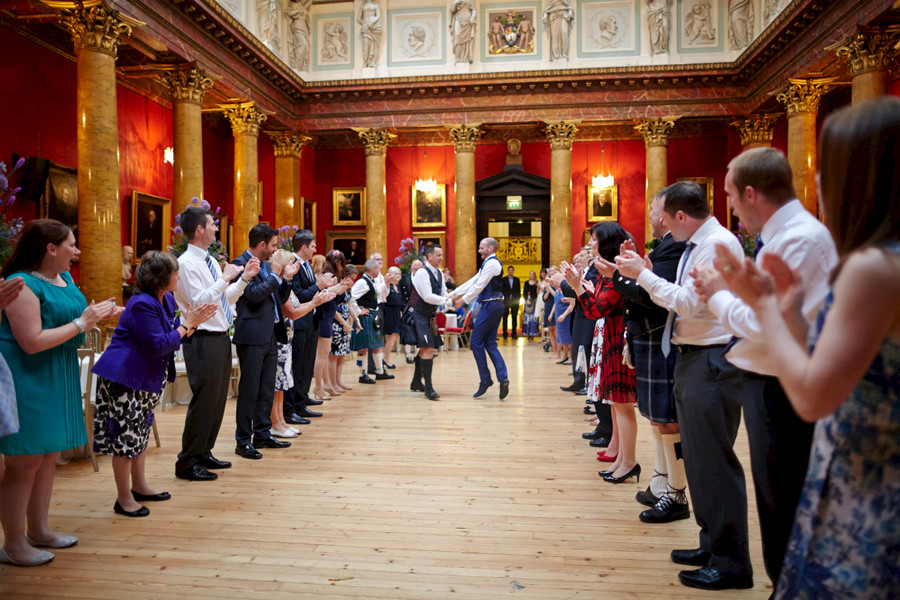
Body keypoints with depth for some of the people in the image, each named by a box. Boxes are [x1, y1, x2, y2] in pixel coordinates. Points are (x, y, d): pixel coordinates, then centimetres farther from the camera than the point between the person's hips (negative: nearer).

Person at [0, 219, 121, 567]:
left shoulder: (65, 278, 10)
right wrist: (82, 321, -19)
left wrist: (99, 316, 5)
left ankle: (38, 531, 30)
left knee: (48, 456, 16)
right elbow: (32, 342, -23)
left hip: (56, 379, 9)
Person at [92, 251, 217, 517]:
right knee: (126, 433, -3)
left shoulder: (166, 299, 7)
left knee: (141, 430, 17)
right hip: (124, 376, -10)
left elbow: (175, 337, 10)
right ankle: (124, 498, 8)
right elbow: (159, 346, -25)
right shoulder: (142, 304, -22)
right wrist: (187, 325, -19)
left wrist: (192, 322, -6)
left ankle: (139, 486, 30)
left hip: (148, 376, 10)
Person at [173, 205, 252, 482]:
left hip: (220, 338, 10)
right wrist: (225, 279, -19)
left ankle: (204, 453, 29)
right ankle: (187, 463, 9)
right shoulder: (187, 263, -14)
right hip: (204, 342, -10)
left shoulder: (210, 261, 14)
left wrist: (244, 277, 9)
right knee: (204, 400, -4)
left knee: (218, 399, 16)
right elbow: (199, 302, -22)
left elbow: (227, 298, 18)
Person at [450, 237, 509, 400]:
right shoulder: (489, 263, 21)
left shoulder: (492, 263, -11)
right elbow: (473, 281, 21)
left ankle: (485, 379, 0)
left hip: (490, 306, -10)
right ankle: (503, 378, -1)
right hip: (494, 306, 10)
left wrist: (463, 300, -11)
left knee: (476, 342, -4)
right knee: (490, 344, 7)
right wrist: (455, 293, 17)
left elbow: (479, 286, -15)